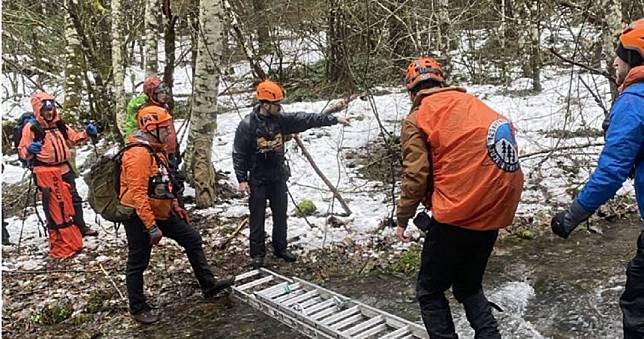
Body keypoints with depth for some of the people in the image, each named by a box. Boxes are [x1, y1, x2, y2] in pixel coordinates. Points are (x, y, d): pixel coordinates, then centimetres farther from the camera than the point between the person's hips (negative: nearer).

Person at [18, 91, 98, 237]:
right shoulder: (31, 127, -10)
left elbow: (74, 138, 20)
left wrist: (87, 133, 3)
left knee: (74, 198, 14)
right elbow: (22, 151, -10)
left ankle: (81, 227, 27)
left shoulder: (59, 124, 7)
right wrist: (30, 150, -32)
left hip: (64, 169, 6)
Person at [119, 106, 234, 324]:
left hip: (160, 212, 10)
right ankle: (138, 308, 22)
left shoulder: (155, 149, 9)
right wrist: (151, 227, -28)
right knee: (138, 263, 5)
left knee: (192, 239, 12)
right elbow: (138, 194, -28)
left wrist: (175, 206, 19)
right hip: (139, 216, -10)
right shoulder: (138, 154, -24)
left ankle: (209, 285, 21)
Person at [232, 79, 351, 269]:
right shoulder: (247, 125, -14)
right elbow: (238, 154, -11)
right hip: (257, 179, -5)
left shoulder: (281, 119, -1)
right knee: (257, 217, 4)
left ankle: (280, 248, 29)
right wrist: (242, 179, -14)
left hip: (278, 177, 5)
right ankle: (257, 253, 17)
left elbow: (306, 119, -2)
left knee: (281, 215, 13)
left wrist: (335, 119, -5)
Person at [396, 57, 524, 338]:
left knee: (429, 292, 12)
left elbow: (415, 176, -10)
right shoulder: (472, 103, 12)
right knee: (469, 286, 24)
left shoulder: (417, 120, -4)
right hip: (496, 210, 7)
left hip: (458, 215, -6)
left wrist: (403, 219, 3)